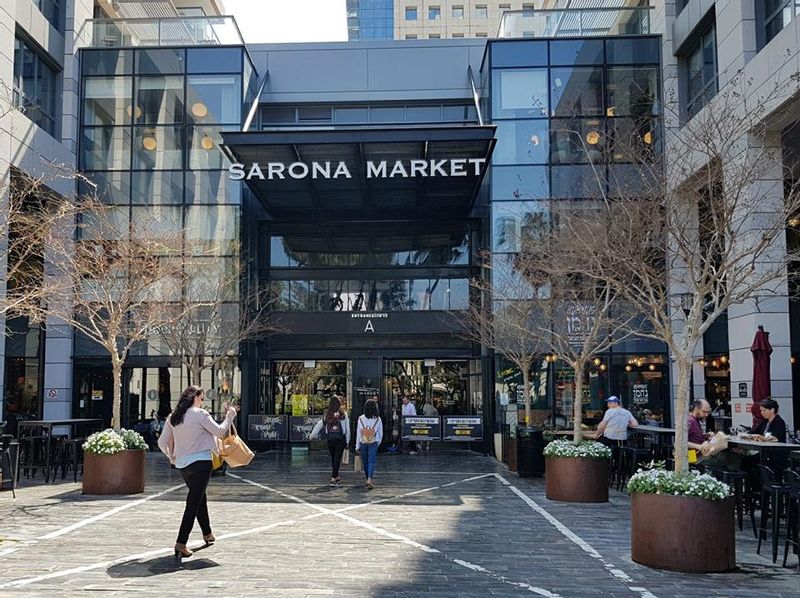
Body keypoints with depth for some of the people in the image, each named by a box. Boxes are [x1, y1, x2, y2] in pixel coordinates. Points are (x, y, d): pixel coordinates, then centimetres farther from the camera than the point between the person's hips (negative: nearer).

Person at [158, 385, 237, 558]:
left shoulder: (173, 417, 7)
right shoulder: (200, 414, -10)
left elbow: (162, 442, 9)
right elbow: (219, 431, -5)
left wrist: (171, 457, 25)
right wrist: (229, 417, 9)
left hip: (182, 464, 7)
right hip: (201, 462, -7)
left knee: (199, 498, 23)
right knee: (193, 502, -5)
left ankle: (207, 534, 38)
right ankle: (181, 543, -12)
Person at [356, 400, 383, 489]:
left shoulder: (361, 419, -7)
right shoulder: (378, 419, -7)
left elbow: (358, 433, -3)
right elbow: (380, 433, 2)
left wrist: (357, 446, 4)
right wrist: (378, 443, 19)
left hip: (363, 444, 1)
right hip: (373, 443, -1)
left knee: (365, 462, 15)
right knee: (371, 461, -3)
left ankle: (368, 479, 27)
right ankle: (369, 479, -19)